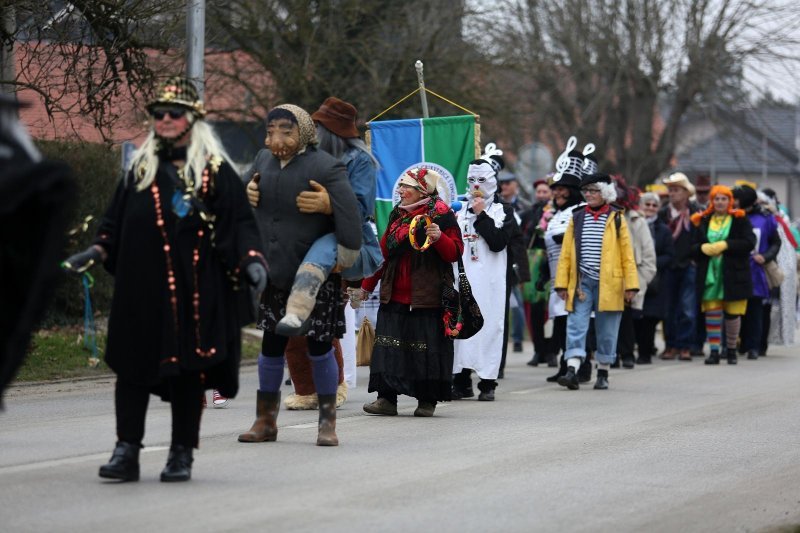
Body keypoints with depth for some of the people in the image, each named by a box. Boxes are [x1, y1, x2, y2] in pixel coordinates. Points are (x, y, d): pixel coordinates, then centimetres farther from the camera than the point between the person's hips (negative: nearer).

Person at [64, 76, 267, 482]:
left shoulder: (216, 170, 4)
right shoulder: (140, 168, 13)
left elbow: (239, 222, 1)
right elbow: (116, 221, 16)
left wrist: (251, 258, -13)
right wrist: (97, 251, 2)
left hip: (195, 290, -2)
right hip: (141, 287, 3)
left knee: (189, 367, 1)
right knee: (133, 365, -2)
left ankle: (182, 455, 11)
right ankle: (126, 451, 1)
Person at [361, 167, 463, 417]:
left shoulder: (441, 214, -4)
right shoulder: (397, 214, 14)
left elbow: (455, 252, -9)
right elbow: (383, 251, 23)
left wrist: (439, 238, -28)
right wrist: (367, 284, 25)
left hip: (427, 296, -6)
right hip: (395, 295, 6)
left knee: (427, 344, -2)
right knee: (389, 345, 1)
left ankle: (427, 400, 6)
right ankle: (387, 398, 3)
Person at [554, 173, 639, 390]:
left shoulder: (616, 219, 3)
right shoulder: (576, 219, 10)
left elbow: (627, 255, 2)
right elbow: (566, 254, 9)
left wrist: (631, 285, -4)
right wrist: (562, 283, 3)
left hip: (608, 283, -2)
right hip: (581, 282, 2)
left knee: (606, 331, 6)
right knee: (576, 327, -8)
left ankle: (603, 373, 17)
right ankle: (572, 371, -15)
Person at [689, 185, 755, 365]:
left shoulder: (740, 220, 3)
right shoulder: (703, 221, 10)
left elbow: (749, 242, -8)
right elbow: (693, 247, 10)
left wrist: (725, 245, -16)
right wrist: (704, 248, -12)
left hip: (733, 275, -2)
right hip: (710, 275, 2)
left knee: (733, 313, 4)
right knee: (712, 314, -2)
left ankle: (731, 349, 19)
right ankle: (714, 351, 1)